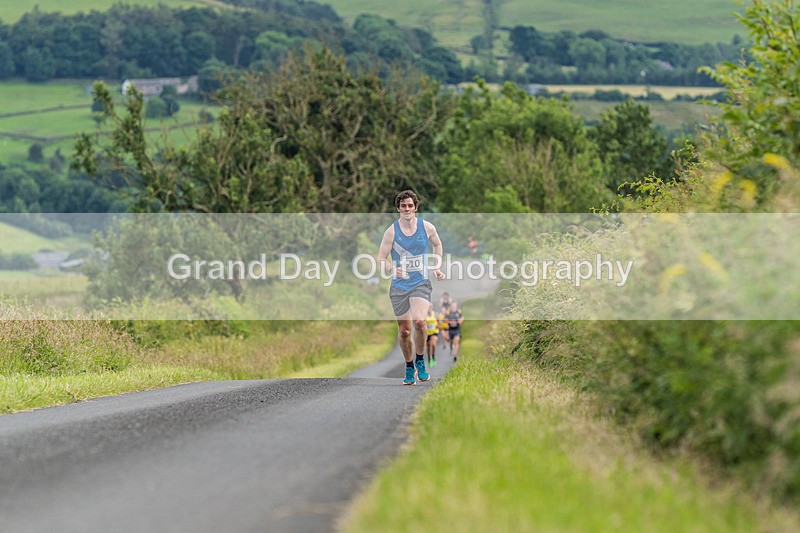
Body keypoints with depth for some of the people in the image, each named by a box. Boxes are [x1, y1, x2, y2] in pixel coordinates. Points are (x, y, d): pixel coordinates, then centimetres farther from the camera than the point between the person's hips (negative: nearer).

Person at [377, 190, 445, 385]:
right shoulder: (392, 231, -4)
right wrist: (392, 269, -24)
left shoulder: (427, 227, 0)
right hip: (399, 286, 1)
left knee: (419, 321, -23)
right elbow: (381, 258, -4)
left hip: (421, 283, -1)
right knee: (404, 330, 4)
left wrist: (436, 267, 13)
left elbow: (437, 244, 21)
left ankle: (420, 361, -1)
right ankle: (409, 369, 24)